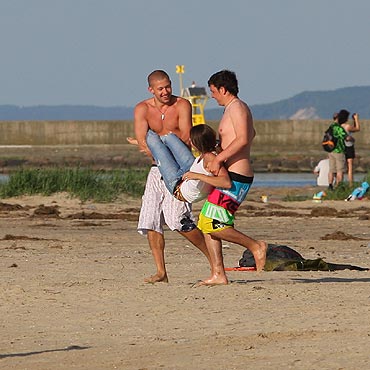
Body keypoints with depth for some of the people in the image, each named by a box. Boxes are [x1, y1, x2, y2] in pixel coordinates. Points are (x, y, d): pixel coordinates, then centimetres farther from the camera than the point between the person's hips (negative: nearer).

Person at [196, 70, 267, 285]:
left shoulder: (237, 108, -11)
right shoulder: (236, 108, 20)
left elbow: (243, 139, -25)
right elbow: (252, 134, 38)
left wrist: (218, 159, -26)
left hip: (236, 178, -11)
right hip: (231, 176, 11)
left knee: (213, 225, -16)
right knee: (206, 222, 7)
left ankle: (255, 246, -5)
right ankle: (218, 274, 6)